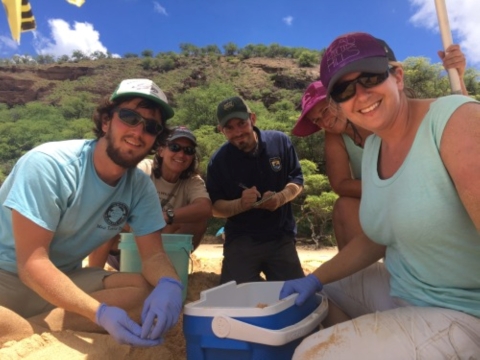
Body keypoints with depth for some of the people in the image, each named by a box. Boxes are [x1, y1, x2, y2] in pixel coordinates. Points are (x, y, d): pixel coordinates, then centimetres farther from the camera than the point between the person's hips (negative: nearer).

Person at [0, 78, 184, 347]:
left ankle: (32, 328, -18)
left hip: (66, 280, 6)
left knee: (157, 293, -20)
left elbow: (154, 254, -8)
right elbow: (31, 263, -24)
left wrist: (169, 283, -33)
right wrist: (100, 313, -36)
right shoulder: (48, 164, -22)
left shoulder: (142, 187, -8)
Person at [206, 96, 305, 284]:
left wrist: (281, 197, -19)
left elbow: (297, 180, 3)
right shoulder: (218, 160, -6)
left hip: (281, 237, 1)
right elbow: (214, 207, -4)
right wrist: (241, 204, -25)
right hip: (241, 240, -1)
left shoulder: (280, 141, -4)